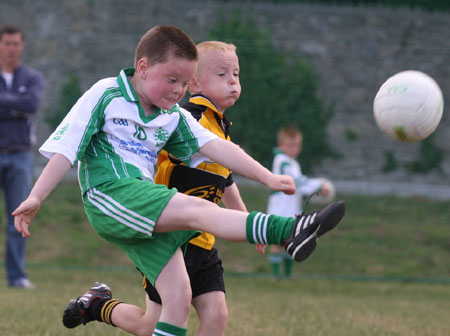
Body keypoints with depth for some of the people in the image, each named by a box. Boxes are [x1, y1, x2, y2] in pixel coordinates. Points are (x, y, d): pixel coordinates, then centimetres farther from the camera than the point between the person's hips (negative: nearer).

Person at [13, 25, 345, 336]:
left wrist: (267, 177, -3)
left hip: (147, 213, 8)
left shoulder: (174, 117, 17)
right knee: (197, 209, -26)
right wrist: (36, 197, -10)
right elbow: (65, 147, -2)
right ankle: (289, 231, -42)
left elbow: (216, 147, 8)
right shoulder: (106, 95, 1)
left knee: (179, 297, -6)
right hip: (109, 194, -8)